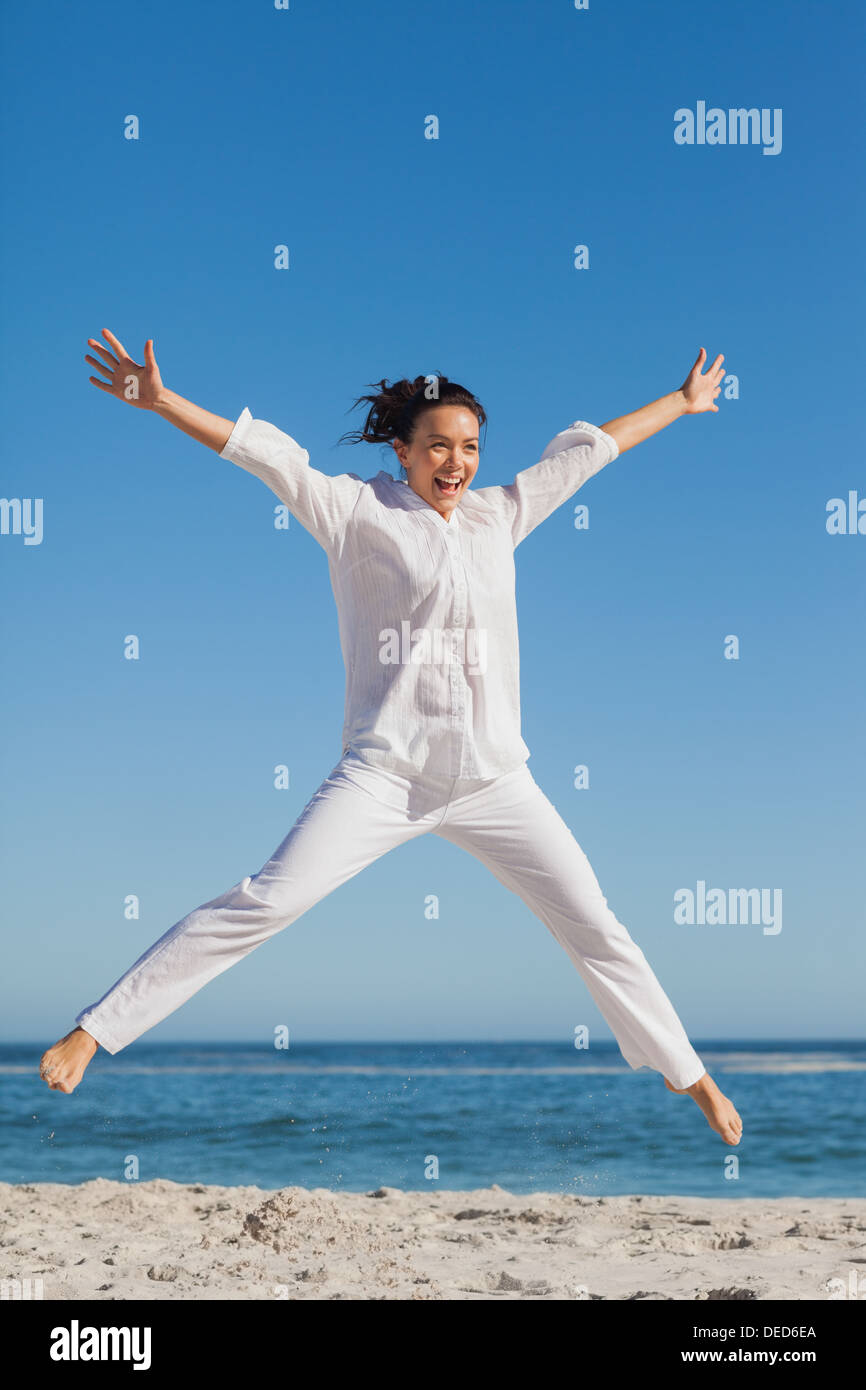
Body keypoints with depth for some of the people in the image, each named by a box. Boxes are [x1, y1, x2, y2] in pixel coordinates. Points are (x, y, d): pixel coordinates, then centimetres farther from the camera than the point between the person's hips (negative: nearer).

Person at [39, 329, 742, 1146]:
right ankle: (94, 1031, -11)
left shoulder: (498, 515, 13)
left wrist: (681, 403, 33)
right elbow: (265, 452, -9)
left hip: (494, 779, 5)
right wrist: (161, 402, -18)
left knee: (595, 926, 10)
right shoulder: (359, 512, 0)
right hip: (387, 772, -5)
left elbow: (587, 450, 23)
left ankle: (687, 1074, 27)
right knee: (265, 903, -16)